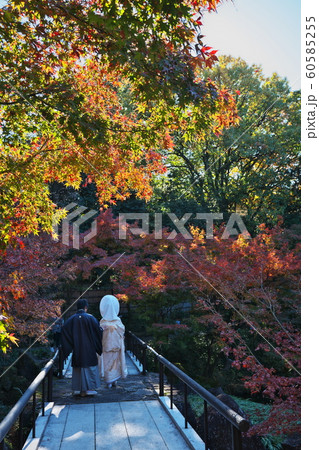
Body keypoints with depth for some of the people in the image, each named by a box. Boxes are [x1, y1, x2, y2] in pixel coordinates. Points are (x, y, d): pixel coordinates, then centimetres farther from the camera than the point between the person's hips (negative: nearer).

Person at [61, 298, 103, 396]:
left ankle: (77, 388, 15)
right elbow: (98, 330, -12)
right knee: (89, 366, 6)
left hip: (77, 349, 3)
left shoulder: (72, 319, 0)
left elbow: (64, 329, -8)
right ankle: (89, 388, 6)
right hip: (89, 348, -3)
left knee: (77, 366, 13)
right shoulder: (90, 318, -10)